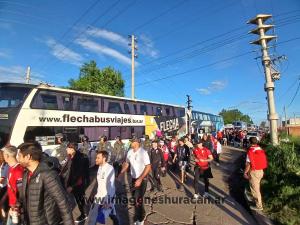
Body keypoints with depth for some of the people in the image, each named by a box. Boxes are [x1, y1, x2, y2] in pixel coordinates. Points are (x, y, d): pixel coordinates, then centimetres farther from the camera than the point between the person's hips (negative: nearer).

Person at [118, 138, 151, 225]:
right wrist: (121, 174, -2)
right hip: (133, 178, 6)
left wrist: (140, 179, -28)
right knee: (135, 198, 20)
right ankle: (141, 215, 46)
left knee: (138, 200, 1)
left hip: (141, 179, -6)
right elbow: (126, 163, 9)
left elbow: (148, 167, -24)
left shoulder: (143, 152, -23)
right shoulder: (130, 152, -4)